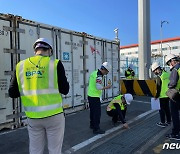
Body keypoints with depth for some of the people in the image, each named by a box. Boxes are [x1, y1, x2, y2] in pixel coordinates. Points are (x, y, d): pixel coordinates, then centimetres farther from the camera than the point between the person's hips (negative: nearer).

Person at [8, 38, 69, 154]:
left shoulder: (21, 66, 2)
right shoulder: (55, 63, -8)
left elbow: (12, 93, 5)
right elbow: (65, 90, -9)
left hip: (32, 117, 4)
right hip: (54, 115, -3)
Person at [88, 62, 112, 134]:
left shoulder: (94, 72, 10)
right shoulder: (99, 76, -19)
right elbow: (98, 87, -24)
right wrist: (107, 87, -9)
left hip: (90, 95, 10)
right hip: (95, 97, -10)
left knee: (92, 111, 21)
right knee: (97, 113, -1)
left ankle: (92, 125, 36)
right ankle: (96, 129, 6)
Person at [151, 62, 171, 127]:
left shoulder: (159, 76, -18)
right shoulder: (167, 73, 4)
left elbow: (158, 88, -17)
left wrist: (156, 96, -8)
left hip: (163, 95, -8)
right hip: (168, 94, 8)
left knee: (162, 109, 4)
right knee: (167, 108, 19)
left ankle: (163, 123, 10)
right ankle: (168, 121, 29)